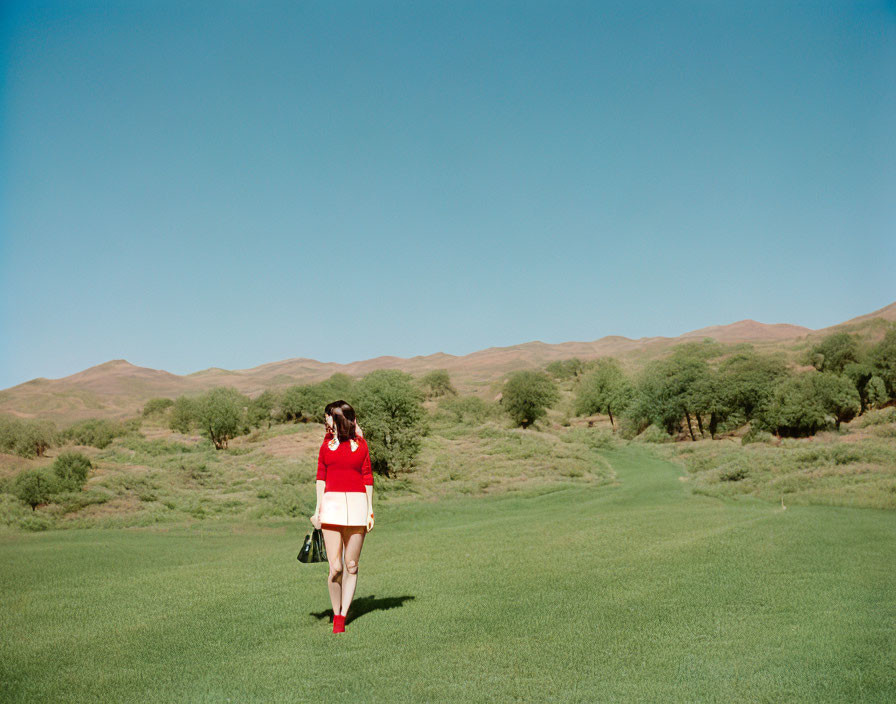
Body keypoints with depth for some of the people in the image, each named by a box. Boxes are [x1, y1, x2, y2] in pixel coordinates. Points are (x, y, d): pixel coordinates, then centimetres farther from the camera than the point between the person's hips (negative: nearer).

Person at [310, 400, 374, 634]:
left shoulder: (361, 444, 5)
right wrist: (318, 509, 5)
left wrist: (370, 510, 6)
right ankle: (336, 615, 13)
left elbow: (368, 479, 8)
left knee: (351, 566, 2)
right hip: (332, 503, 0)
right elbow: (321, 478, 12)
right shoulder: (326, 444, 10)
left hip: (357, 504, 0)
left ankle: (343, 617, 12)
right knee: (335, 567, -6)